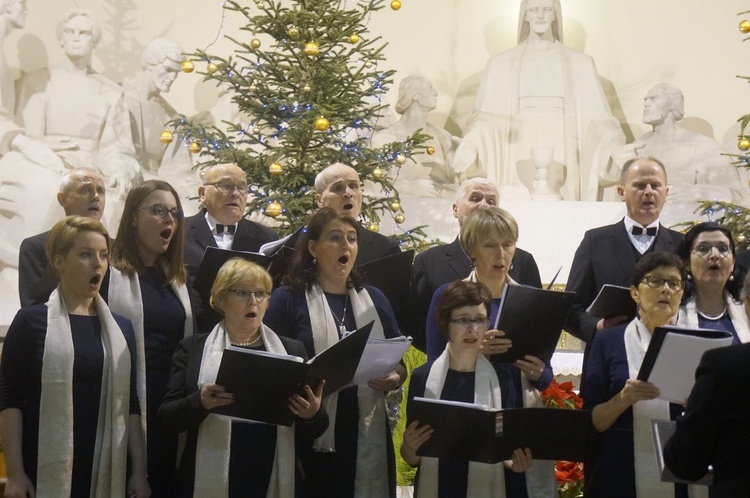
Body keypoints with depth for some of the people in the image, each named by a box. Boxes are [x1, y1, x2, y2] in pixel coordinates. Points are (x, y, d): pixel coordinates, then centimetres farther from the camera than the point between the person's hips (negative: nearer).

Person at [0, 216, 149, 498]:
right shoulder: (31, 322, -2)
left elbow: (130, 403, 11)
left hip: (106, 473, 4)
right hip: (46, 472, -4)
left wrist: (140, 472, 6)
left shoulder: (121, 328, 10)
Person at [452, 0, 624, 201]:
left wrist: (614, 148, -15)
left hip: (561, 161, 0)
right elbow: (488, 118, 2)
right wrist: (471, 143, -18)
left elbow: (595, 119, 5)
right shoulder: (501, 64, 10)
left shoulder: (580, 64, 11)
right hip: (518, 163, 0)